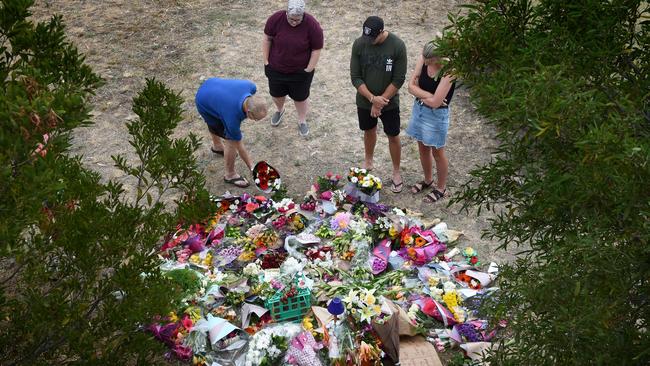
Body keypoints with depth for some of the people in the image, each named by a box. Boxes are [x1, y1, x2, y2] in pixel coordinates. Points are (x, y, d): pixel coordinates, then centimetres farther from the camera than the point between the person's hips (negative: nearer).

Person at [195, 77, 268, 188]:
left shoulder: (251, 87, -30)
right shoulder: (233, 117, -38)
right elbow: (238, 145, -23)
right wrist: (252, 168, -14)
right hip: (205, 104, -7)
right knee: (231, 140, -5)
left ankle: (217, 146, 64)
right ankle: (230, 175, 16)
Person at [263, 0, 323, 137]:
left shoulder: (312, 25, -23)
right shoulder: (276, 19, -19)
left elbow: (316, 50, -13)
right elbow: (267, 39, -5)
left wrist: (309, 70, -11)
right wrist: (266, 61, -3)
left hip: (300, 72, -2)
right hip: (276, 69, 2)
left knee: (300, 97, 15)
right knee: (277, 94, 22)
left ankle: (302, 120, 41)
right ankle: (280, 110, 54)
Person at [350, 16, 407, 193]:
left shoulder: (397, 46, -21)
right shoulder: (359, 44, -15)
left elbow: (398, 79, -17)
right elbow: (355, 77, -12)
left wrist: (380, 101, -18)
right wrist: (372, 98, -22)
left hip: (389, 102, -2)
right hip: (365, 101, 2)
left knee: (393, 137, 10)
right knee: (369, 131, 22)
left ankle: (396, 172, 30)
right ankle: (368, 162, 46)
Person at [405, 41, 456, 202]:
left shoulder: (448, 72, -29)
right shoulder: (424, 59, -11)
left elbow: (435, 102, -29)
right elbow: (411, 86, -7)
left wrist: (420, 94, -12)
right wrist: (428, 96, -20)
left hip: (436, 115, -6)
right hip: (419, 109, 6)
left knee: (437, 152, 12)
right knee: (423, 148, 23)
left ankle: (441, 188, 33)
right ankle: (428, 180, 46)